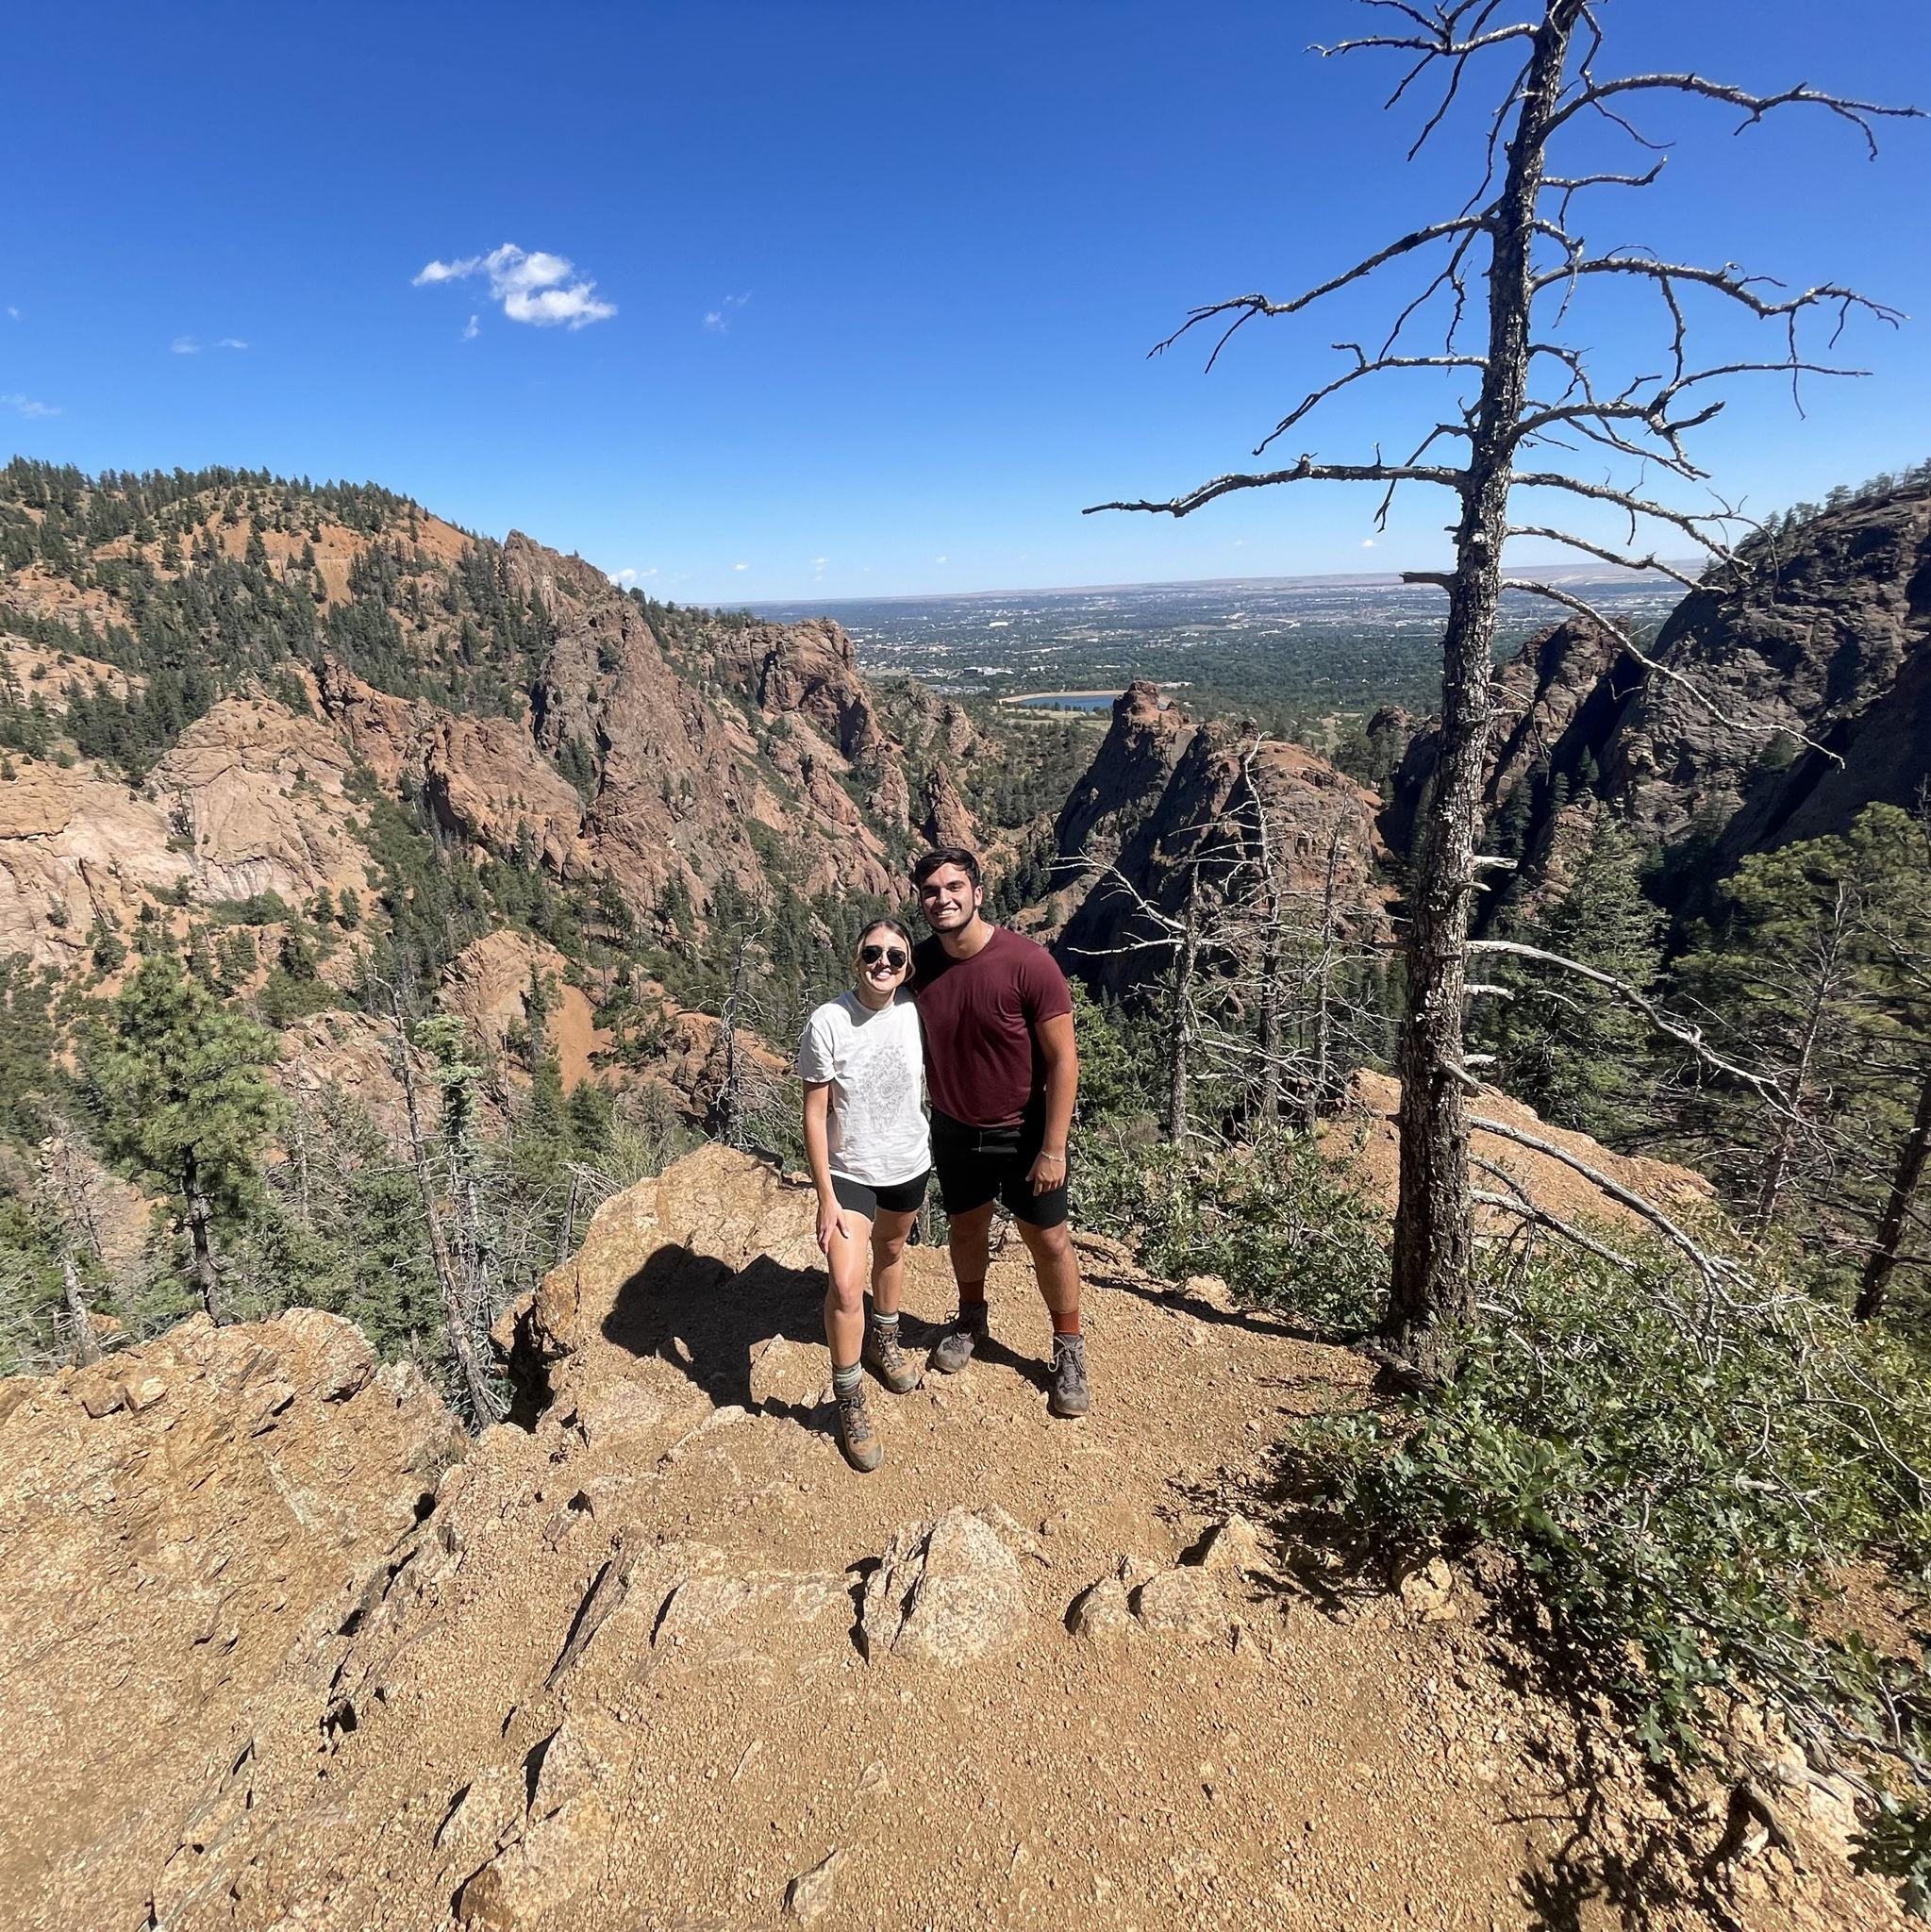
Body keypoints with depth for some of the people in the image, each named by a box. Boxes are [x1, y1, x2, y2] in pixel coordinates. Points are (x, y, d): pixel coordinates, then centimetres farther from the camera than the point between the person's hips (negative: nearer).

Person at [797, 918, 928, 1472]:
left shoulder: (916, 1012, -11)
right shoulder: (827, 1023, -21)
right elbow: (814, 1114, -16)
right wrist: (826, 1197, -17)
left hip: (908, 1162, 4)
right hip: (848, 1169, -4)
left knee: (890, 1250, 25)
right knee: (845, 1285, -14)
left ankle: (883, 1339, 52)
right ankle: (849, 1401, 8)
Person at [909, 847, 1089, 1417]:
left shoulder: (1027, 962, -25)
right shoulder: (918, 963, -11)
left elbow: (1062, 1058, -19)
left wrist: (1053, 1149, -18)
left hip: (1024, 1133, -3)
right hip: (953, 1130, 4)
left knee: (1048, 1241, 11)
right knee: (966, 1228, 22)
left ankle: (1069, 1349, 33)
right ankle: (971, 1319, 49)